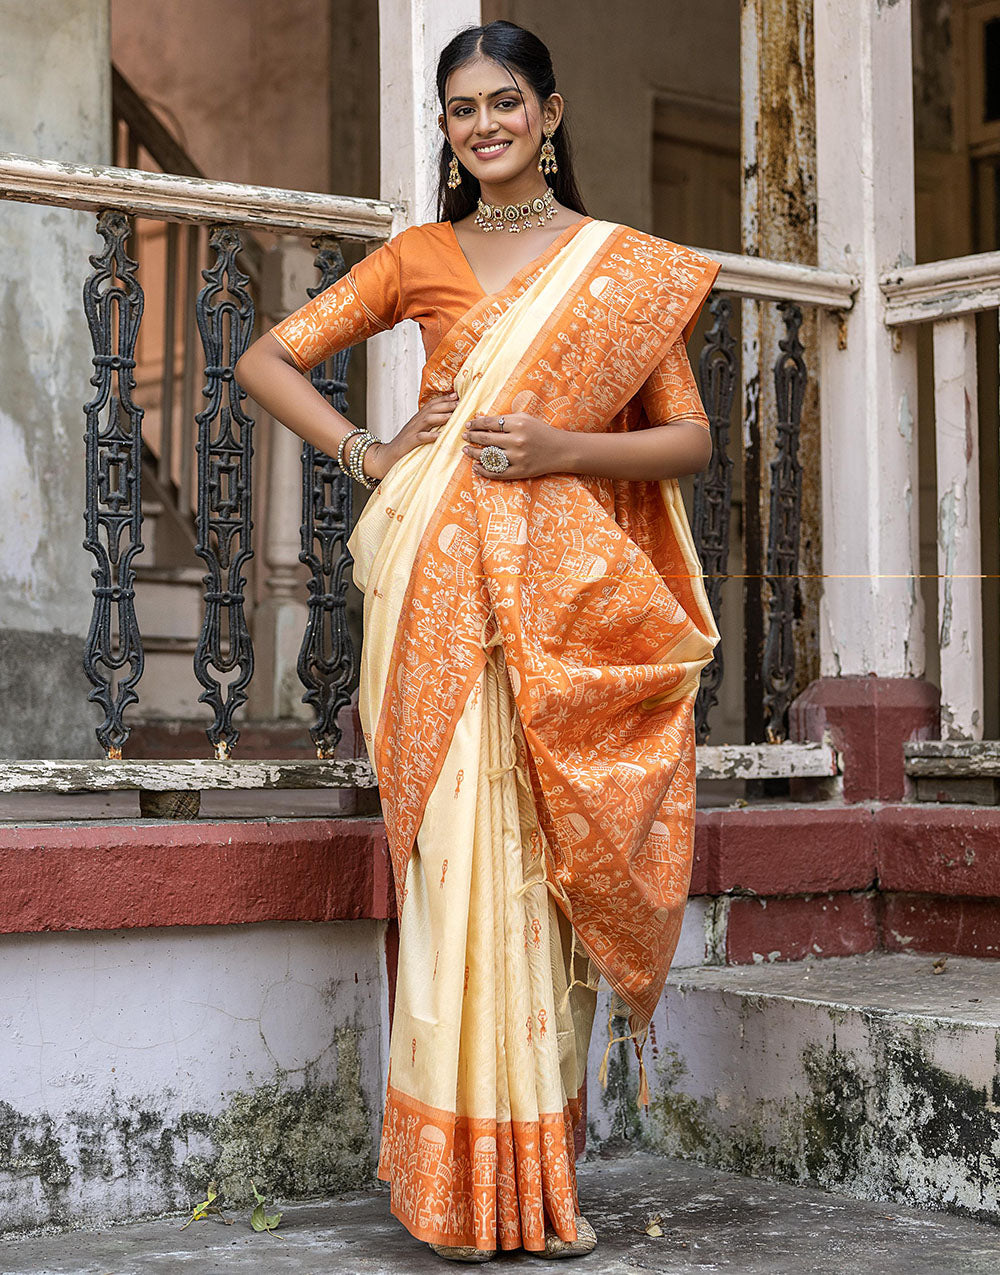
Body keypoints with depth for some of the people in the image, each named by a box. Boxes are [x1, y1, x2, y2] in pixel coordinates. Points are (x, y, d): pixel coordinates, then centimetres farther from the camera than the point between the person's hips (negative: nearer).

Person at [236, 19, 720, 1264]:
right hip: (448, 586, -1)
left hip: (573, 594, 1)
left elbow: (689, 439, 9)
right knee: (459, 857, -7)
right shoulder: (421, 258, 12)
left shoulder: (635, 267, 12)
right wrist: (365, 453, 0)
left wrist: (562, 447, -8)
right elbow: (265, 358, 14)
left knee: (555, 865, 0)